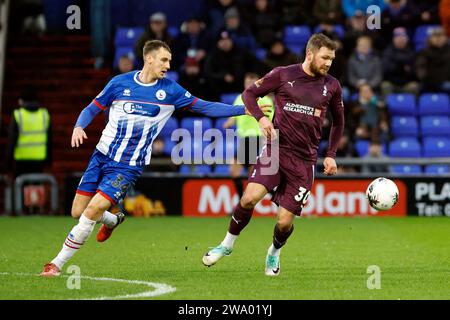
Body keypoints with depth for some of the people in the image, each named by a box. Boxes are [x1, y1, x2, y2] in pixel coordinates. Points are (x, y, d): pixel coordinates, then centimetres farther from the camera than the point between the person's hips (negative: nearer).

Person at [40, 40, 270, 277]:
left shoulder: (170, 90, -1)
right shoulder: (120, 83, 0)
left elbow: (205, 107, 2)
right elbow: (92, 109, 8)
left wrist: (245, 109, -5)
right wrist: (79, 127, -13)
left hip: (128, 167, -2)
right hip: (102, 156, 2)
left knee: (92, 211, -17)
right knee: (78, 211, 2)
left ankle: (58, 263, -4)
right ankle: (112, 221, 36)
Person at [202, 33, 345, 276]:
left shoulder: (331, 86, 7)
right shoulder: (282, 75, 0)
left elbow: (338, 121, 20)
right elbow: (249, 93, 8)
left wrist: (331, 155, 11)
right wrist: (261, 118, -10)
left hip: (304, 160, 1)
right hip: (276, 148, -1)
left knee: (284, 222, -5)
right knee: (250, 197, -24)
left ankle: (275, 252, 30)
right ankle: (228, 243, 2)